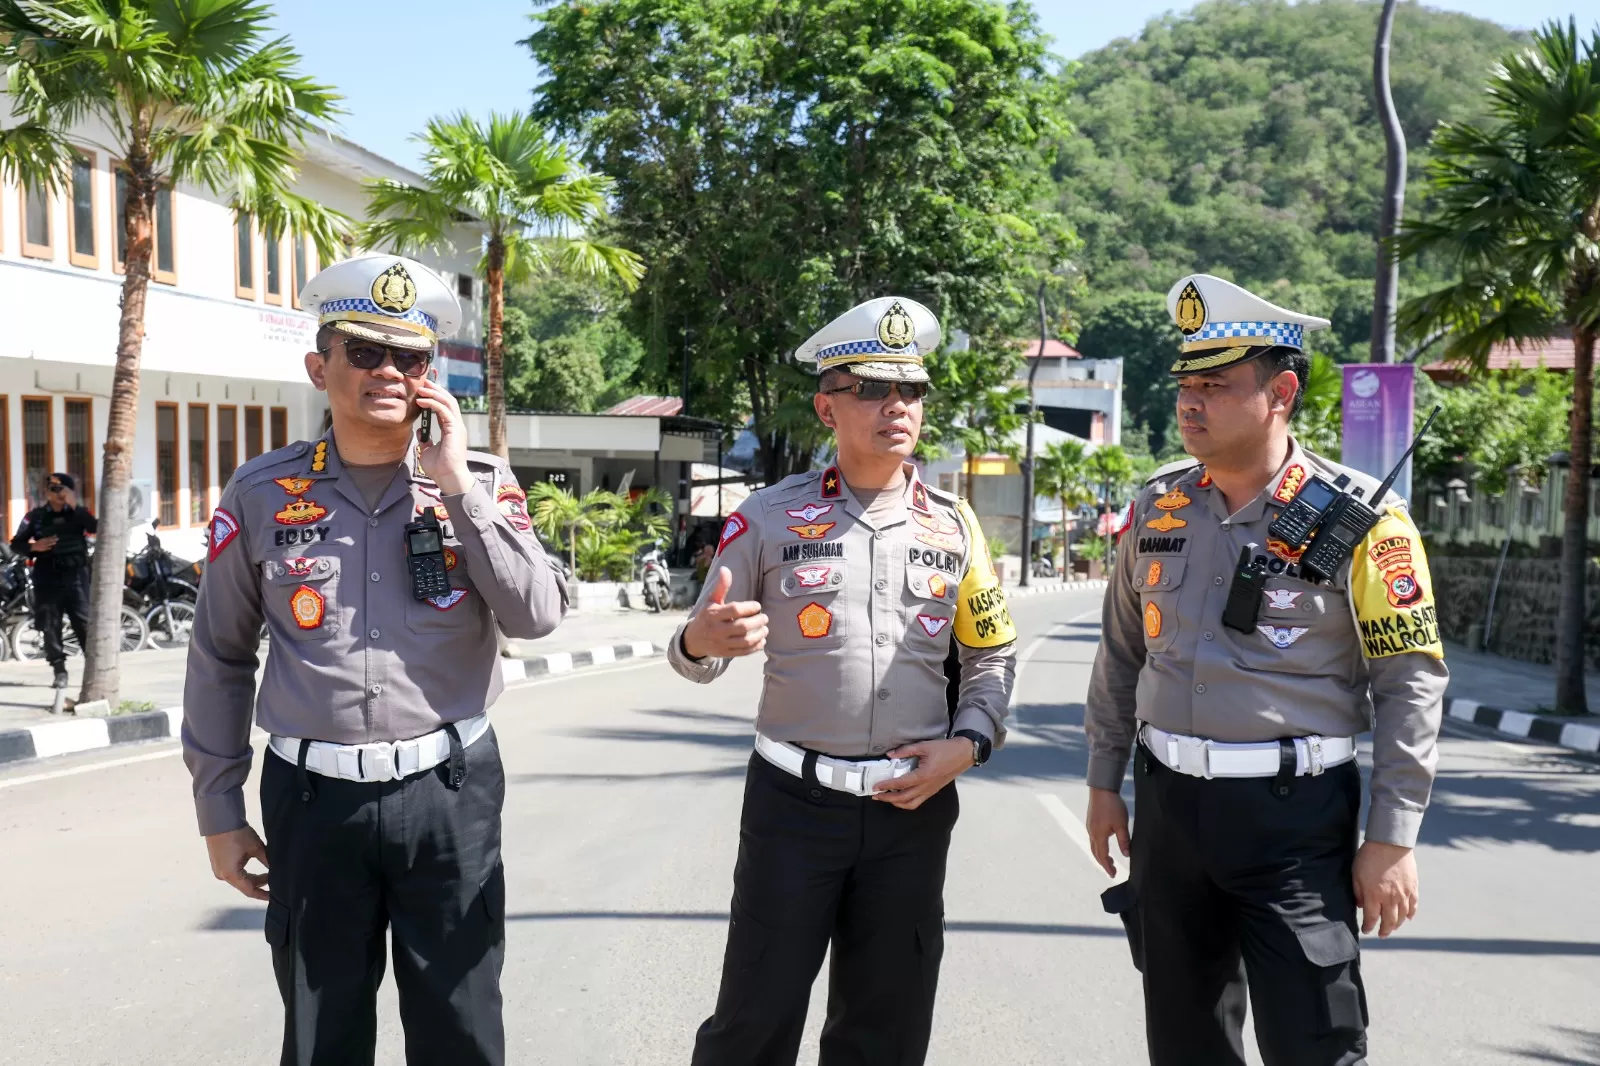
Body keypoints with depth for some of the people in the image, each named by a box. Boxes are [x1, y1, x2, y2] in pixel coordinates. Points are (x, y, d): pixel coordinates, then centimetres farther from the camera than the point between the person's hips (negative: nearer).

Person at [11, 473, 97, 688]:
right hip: (48, 577, 1)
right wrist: (34, 547, -14)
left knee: (85, 623, -4)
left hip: (76, 575, -1)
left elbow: (95, 528, -15)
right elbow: (16, 544, 6)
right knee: (50, 626, 2)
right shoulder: (35, 516, 5)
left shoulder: (79, 512, 5)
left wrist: (75, 506, -20)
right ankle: (60, 671, 8)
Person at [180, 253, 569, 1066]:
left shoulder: (480, 483, 0)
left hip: (449, 789, 0)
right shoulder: (261, 495, 0)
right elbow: (219, 659, 7)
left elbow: (537, 616, -11)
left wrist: (456, 488, -15)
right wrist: (219, 809, 8)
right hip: (313, 797, 1)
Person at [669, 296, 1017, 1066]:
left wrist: (967, 744, -4)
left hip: (914, 805, 3)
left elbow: (992, 656, 13)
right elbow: (692, 658, 2)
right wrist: (702, 640, -22)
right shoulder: (769, 518, -3)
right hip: (793, 800, -2)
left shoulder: (954, 527, 5)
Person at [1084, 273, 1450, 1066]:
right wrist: (1104, 782, 14)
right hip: (1167, 804, 5)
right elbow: (1121, 653, 13)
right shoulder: (1158, 508, 5)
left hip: (1296, 817, -5)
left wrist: (1392, 839, -10)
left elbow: (1411, 682, -9)